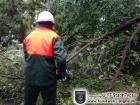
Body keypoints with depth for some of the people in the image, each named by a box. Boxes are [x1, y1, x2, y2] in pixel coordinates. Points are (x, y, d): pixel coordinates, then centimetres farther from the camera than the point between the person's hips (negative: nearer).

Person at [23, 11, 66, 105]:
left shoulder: (29, 36, 5)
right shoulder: (54, 36, -9)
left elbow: (26, 57, 11)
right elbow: (61, 58, -20)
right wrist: (61, 73, -5)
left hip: (30, 76, 5)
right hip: (47, 77, -4)